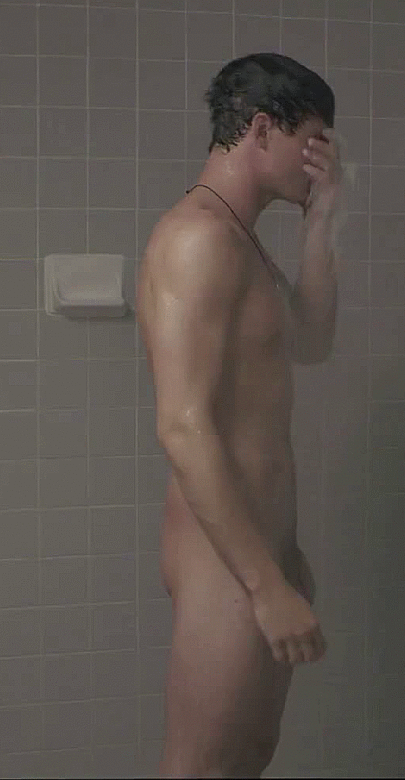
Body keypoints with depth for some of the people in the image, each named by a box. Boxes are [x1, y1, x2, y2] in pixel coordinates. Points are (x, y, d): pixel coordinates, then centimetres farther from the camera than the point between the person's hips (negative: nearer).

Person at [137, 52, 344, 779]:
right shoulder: (201, 235, -18)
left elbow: (310, 342, 23)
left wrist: (320, 220, 13)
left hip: (256, 545, 10)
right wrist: (267, 583, -24)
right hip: (226, 561, -10)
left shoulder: (240, 241, 13)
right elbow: (184, 427, -25)